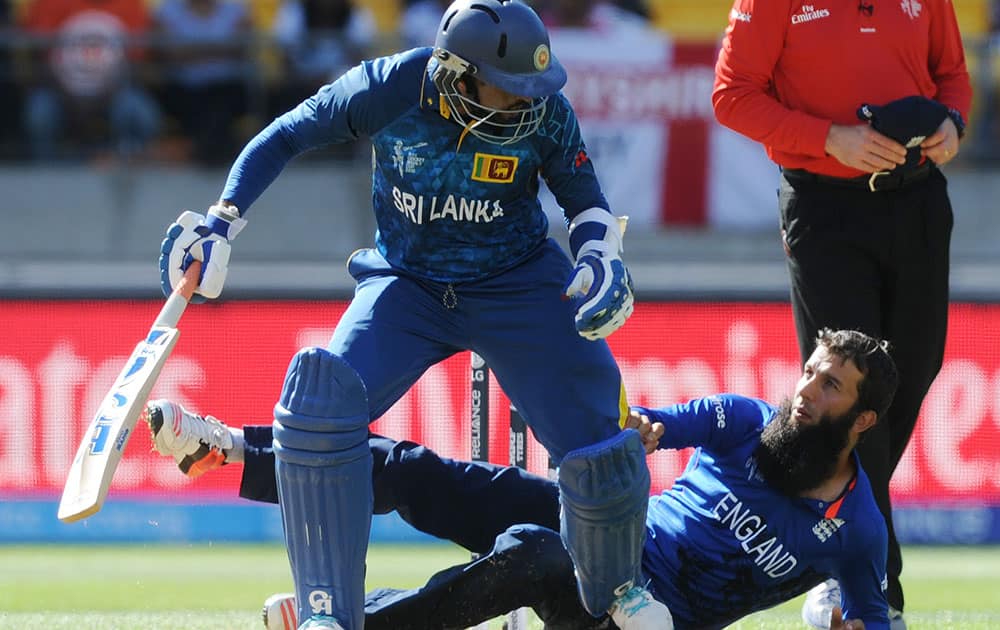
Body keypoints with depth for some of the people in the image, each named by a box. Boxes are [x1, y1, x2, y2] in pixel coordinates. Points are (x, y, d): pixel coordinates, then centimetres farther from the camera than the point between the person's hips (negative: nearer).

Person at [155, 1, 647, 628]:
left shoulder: (544, 112, -18)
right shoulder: (387, 89, -20)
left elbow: (587, 199, -1)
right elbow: (286, 137, -5)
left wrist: (602, 259, -21)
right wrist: (221, 224, -11)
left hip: (517, 287, 0)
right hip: (404, 286, 0)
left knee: (595, 438, -14)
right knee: (320, 394, -26)